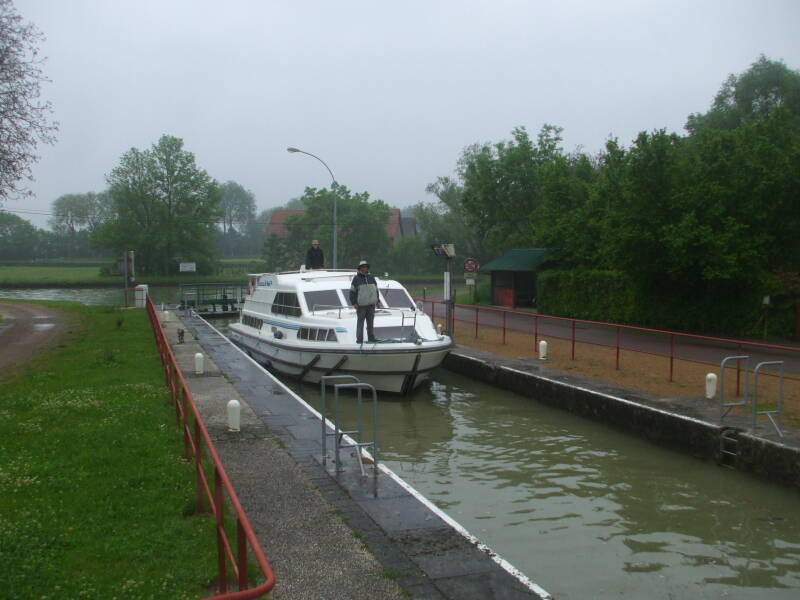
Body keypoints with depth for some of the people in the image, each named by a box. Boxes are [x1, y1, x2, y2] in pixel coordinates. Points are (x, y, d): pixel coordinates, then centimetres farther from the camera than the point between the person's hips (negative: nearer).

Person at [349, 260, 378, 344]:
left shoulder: (371, 278, 14)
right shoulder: (356, 278, 1)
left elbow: (376, 290, 20)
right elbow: (352, 292, -1)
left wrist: (376, 301, 13)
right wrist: (354, 303, -7)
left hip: (371, 305, 4)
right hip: (360, 305, -4)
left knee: (370, 323, 10)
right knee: (360, 323, -2)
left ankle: (371, 339, 16)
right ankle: (359, 340, 1)